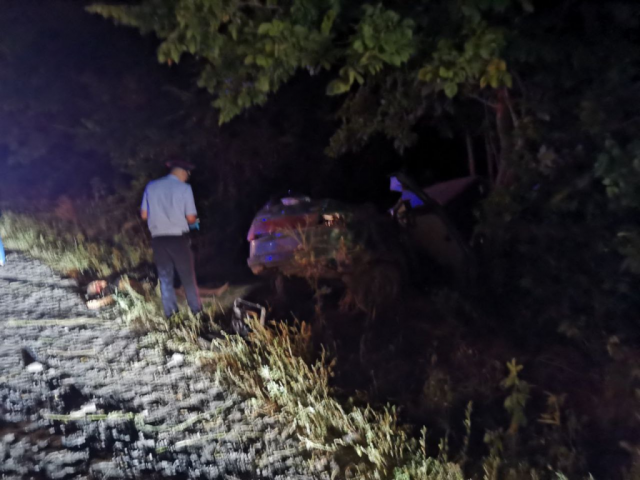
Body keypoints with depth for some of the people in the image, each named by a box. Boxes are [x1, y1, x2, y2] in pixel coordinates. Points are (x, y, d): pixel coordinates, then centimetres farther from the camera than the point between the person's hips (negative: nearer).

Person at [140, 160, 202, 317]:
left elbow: (144, 215, 8)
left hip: (158, 238, 3)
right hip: (178, 238, -3)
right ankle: (196, 310, 16)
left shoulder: (151, 186, 6)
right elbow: (191, 218, -7)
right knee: (187, 277, 9)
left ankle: (170, 313, 11)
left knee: (165, 278, 11)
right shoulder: (184, 188, -5)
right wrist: (194, 222, 15)